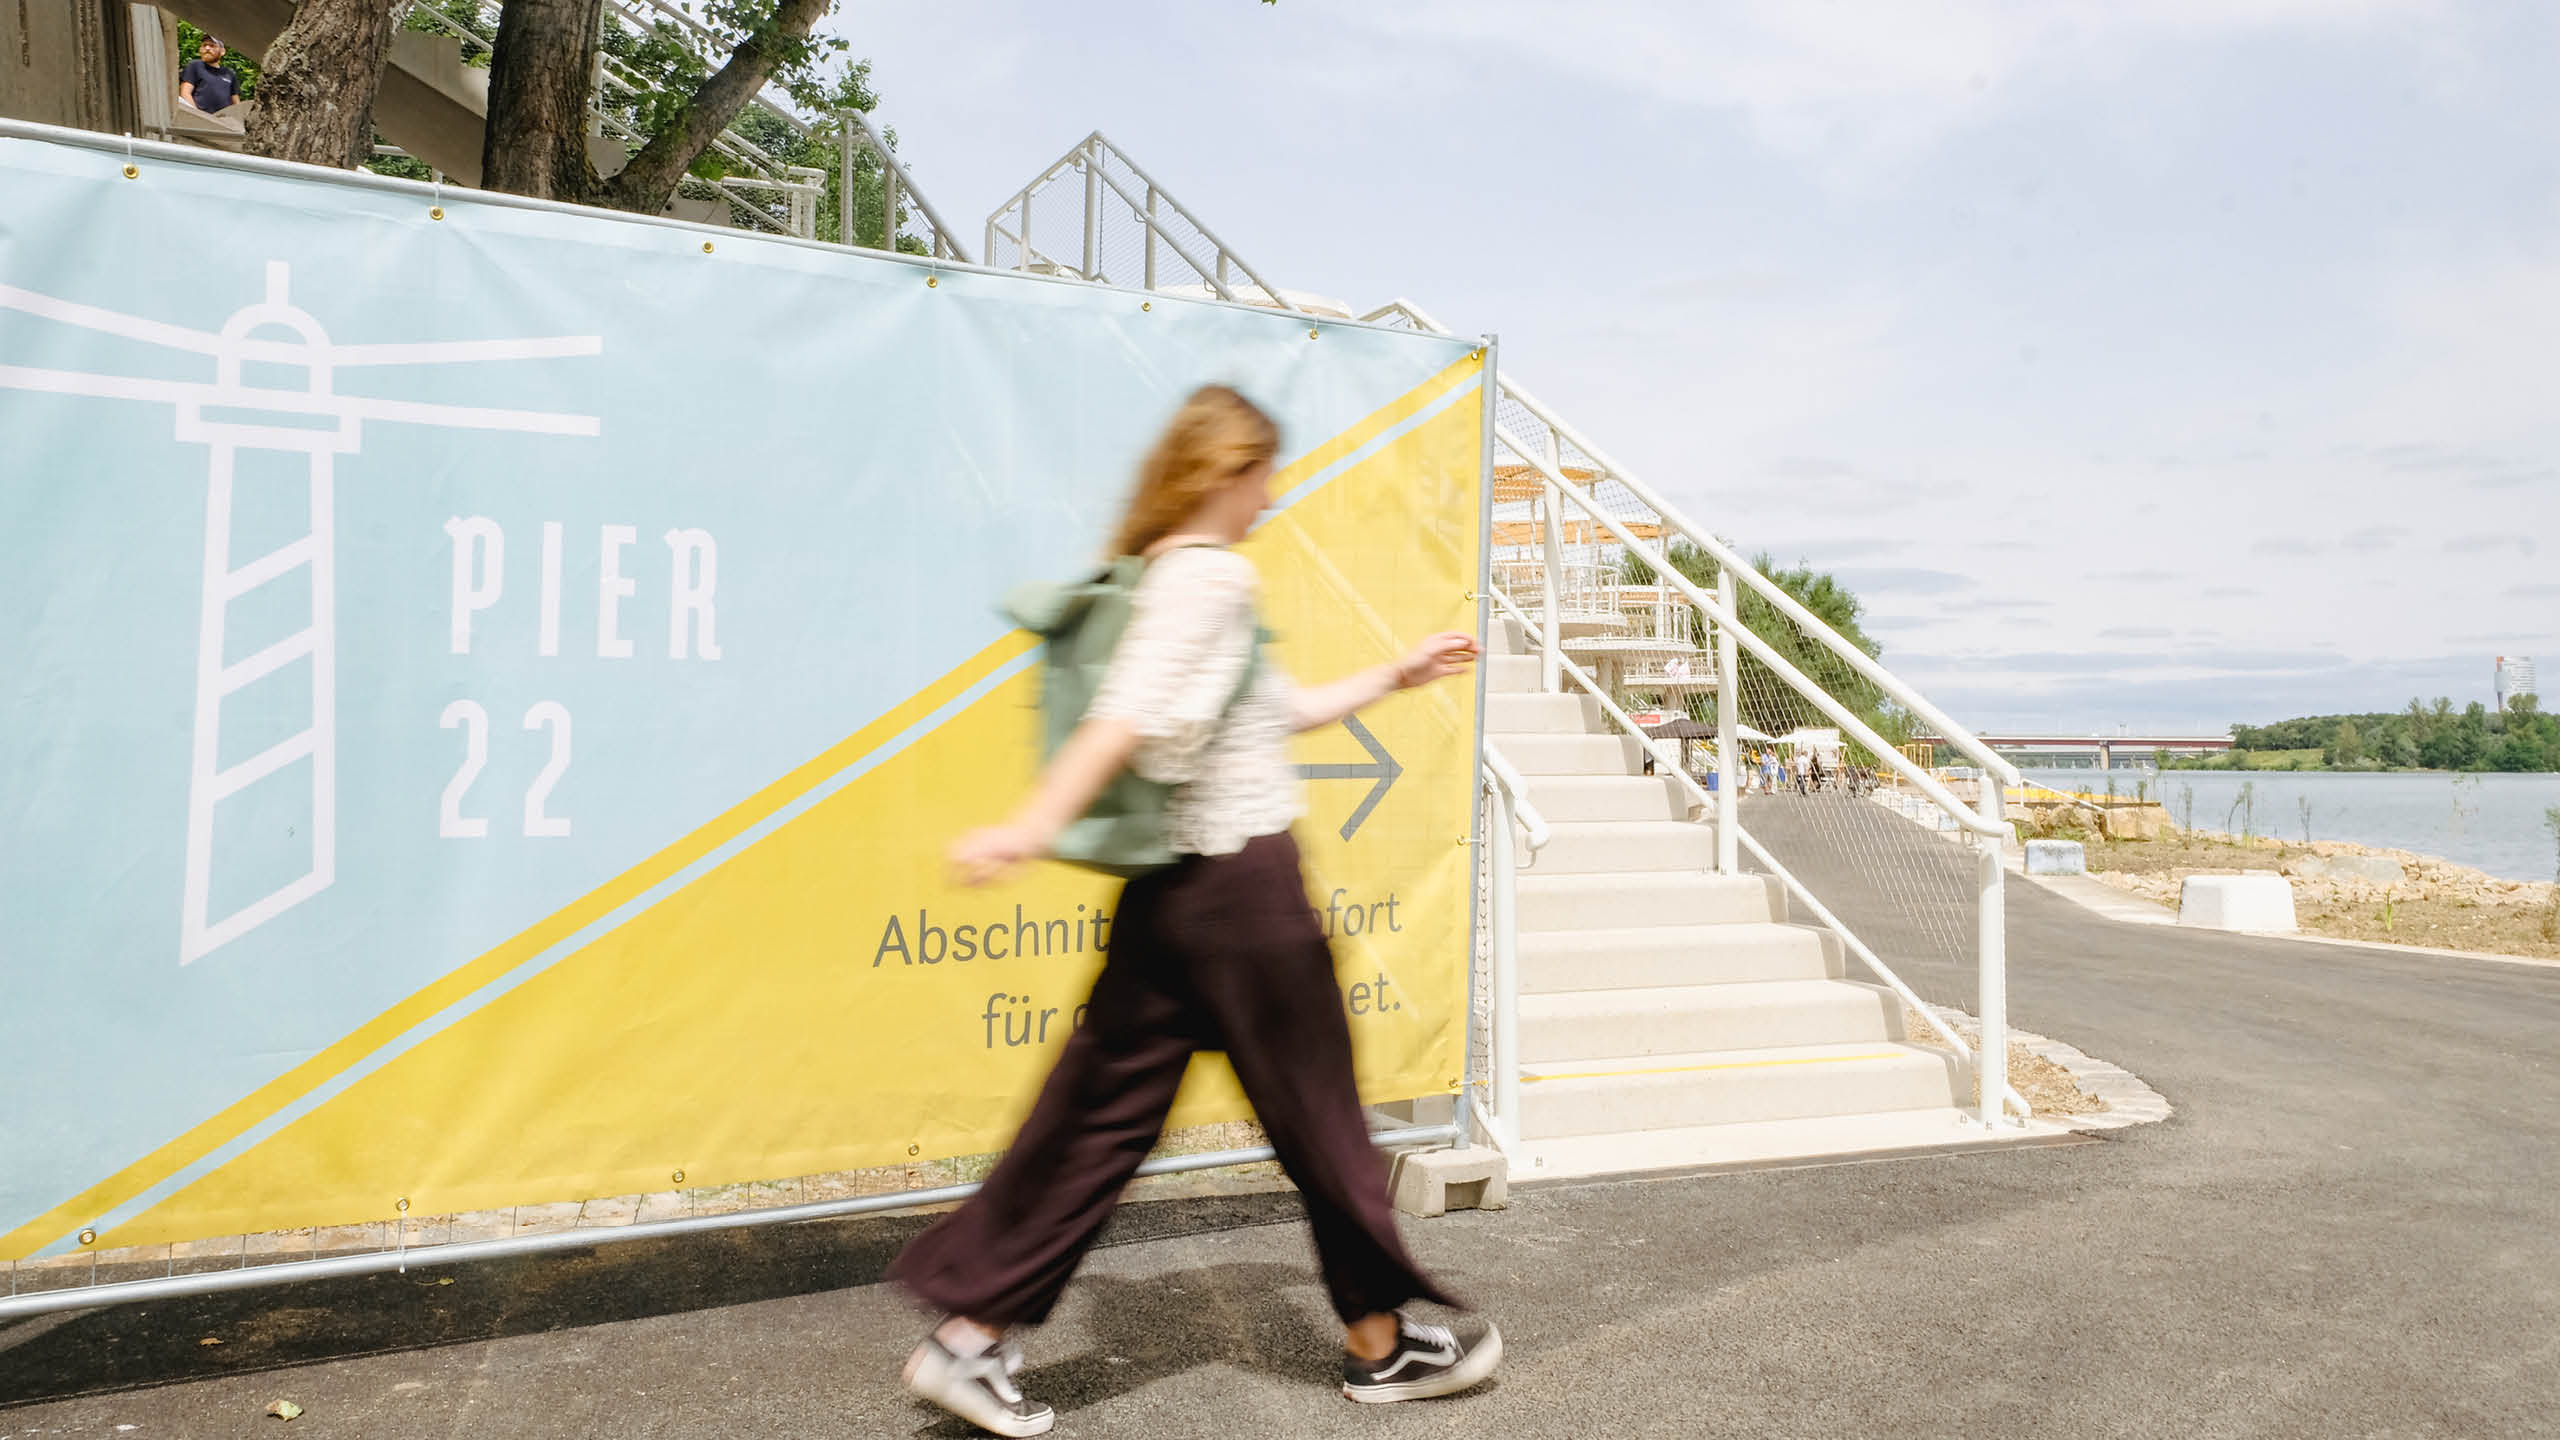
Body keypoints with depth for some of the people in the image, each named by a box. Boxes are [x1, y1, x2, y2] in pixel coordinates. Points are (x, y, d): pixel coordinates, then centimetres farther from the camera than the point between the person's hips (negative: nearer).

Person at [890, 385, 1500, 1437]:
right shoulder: (1215, 574, -13)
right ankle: (1382, 1342, 25)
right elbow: (1130, 714, -26)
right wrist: (1035, 826, -33)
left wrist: (1395, 677, 24)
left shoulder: (1161, 572, 17)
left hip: (1172, 884, 9)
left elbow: (1282, 713, 22)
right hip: (1240, 877, -9)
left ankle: (968, 1335, 13)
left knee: (1101, 1113, 10)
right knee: (1317, 1115, 7)